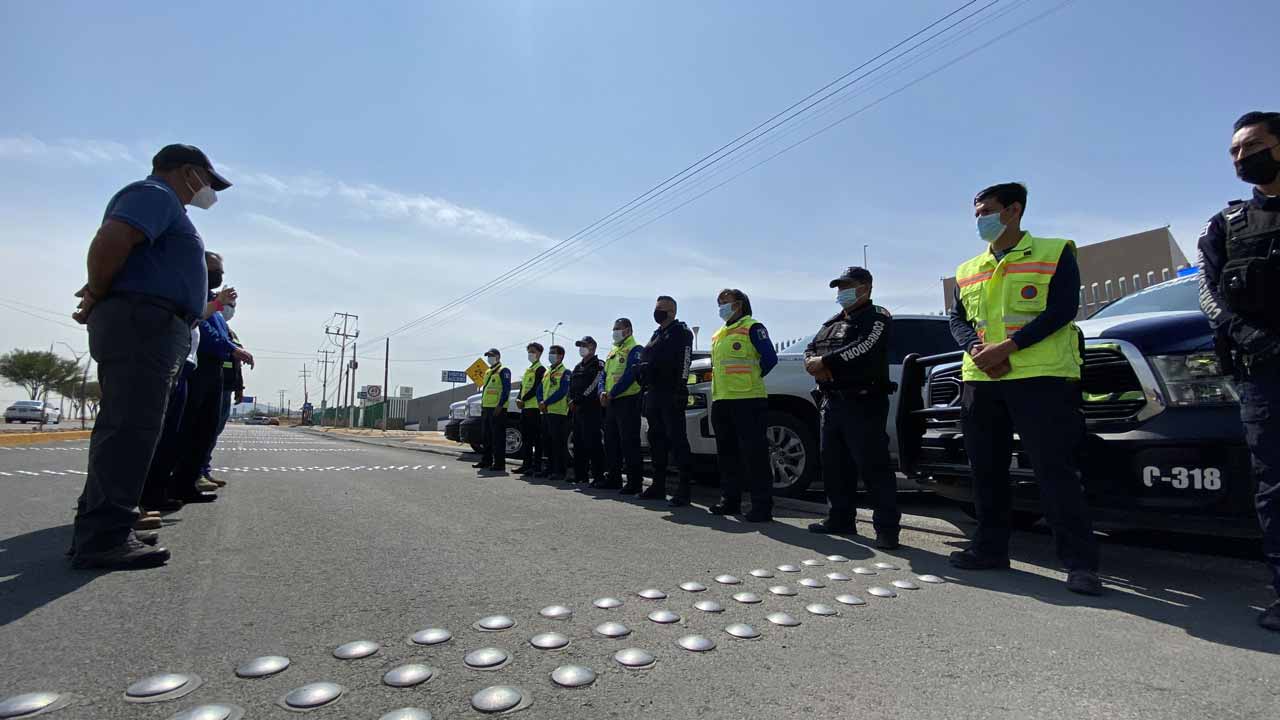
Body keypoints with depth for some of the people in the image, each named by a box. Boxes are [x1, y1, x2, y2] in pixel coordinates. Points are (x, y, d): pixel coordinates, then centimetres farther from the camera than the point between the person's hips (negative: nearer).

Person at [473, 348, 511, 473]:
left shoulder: (503, 371, -6)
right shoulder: (488, 372, 21)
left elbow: (506, 389, -15)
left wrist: (500, 405, -21)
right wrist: (482, 404, 18)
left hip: (497, 408, -9)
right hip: (486, 408, 9)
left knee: (498, 437, -8)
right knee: (486, 437, 14)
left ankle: (499, 464, -6)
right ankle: (486, 461, 23)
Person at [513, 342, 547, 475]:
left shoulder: (540, 369, -5)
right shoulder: (527, 370, 23)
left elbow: (537, 388, -14)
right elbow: (522, 387, 20)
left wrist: (524, 400, -14)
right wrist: (519, 399, 2)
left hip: (534, 408, -9)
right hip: (525, 407, 9)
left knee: (536, 438, -7)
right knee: (526, 437, 11)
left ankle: (536, 465, -5)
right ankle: (526, 464, 17)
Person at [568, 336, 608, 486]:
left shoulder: (598, 365, -2)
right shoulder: (577, 367, 24)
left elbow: (597, 384, -14)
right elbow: (571, 386, 22)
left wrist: (578, 400, -15)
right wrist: (571, 400, 2)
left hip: (591, 408, -9)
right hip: (576, 409, 9)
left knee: (592, 442, -13)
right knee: (578, 443, 10)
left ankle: (598, 475, -12)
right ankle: (580, 474, 17)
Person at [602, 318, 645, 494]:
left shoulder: (634, 349, -6)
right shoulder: (612, 351, 21)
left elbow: (629, 375, -18)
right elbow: (605, 374, 17)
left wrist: (612, 394, -17)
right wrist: (603, 392, -2)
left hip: (627, 400, -9)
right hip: (611, 403, 9)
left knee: (629, 442, -10)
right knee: (611, 441, 13)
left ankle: (635, 481, -6)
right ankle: (614, 477, 23)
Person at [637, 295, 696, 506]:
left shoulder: (681, 331, -3)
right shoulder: (656, 334, 24)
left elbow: (683, 362, -15)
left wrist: (680, 389, -23)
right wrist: (646, 390, 19)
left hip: (670, 394, -9)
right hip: (653, 394, 9)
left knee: (677, 440, -11)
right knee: (656, 439, 12)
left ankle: (685, 488, -9)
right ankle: (658, 484, 21)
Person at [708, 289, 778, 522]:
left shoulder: (752, 328, -4)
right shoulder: (718, 335, 21)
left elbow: (770, 358, -12)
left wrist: (752, 379, -4)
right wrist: (717, 392, 15)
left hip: (748, 400, -9)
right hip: (721, 400, 9)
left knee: (754, 453, -7)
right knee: (727, 453, 13)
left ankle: (762, 505, -2)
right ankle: (730, 500, 23)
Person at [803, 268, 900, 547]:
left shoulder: (877, 318, -2)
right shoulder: (832, 323, 23)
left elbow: (862, 350, -19)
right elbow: (811, 349, 16)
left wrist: (824, 362, -14)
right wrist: (812, 363, -8)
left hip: (863, 403, -8)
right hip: (831, 402, 8)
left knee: (873, 466, -8)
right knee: (834, 465, 12)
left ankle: (887, 527, -2)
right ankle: (840, 519, 23)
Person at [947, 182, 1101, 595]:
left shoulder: (1054, 253, 4)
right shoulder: (967, 271, 19)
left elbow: (1063, 310, -8)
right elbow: (957, 319, 14)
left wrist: (1007, 346, -18)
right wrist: (976, 349, -7)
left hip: (1041, 377, -5)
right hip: (980, 380, 6)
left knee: (1054, 470, -7)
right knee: (987, 471, 9)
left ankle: (1080, 562, 3)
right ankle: (990, 548, 19)